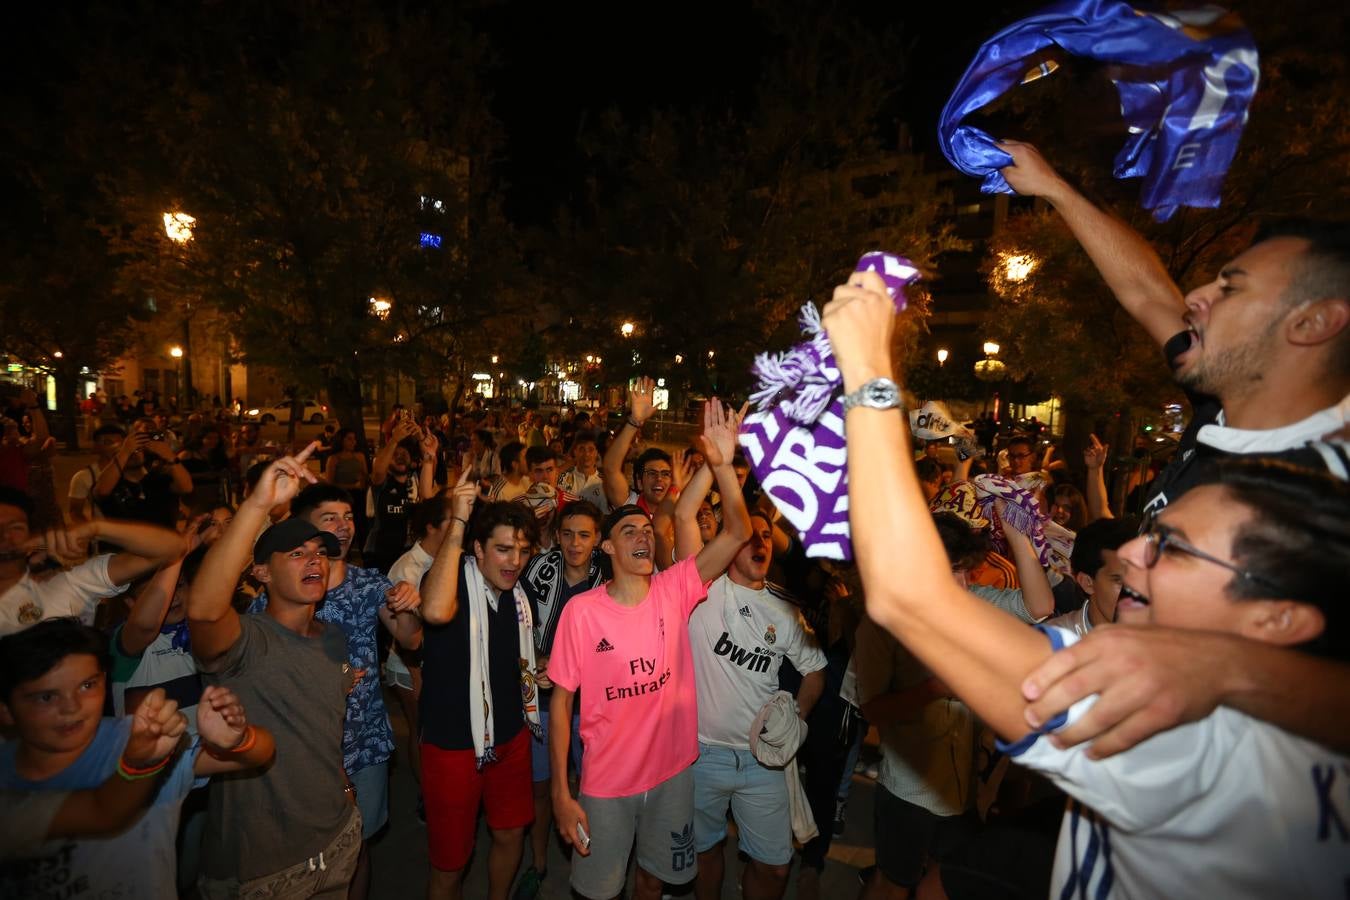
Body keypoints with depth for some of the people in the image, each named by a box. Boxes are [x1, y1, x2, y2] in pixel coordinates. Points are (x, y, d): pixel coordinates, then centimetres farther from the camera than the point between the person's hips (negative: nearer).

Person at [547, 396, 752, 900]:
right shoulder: (581, 611, -17)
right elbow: (561, 700, -9)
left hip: (672, 770, 2)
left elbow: (737, 532, -21)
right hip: (606, 782, -2)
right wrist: (561, 792, -9)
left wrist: (722, 464, -35)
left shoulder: (674, 590, -12)